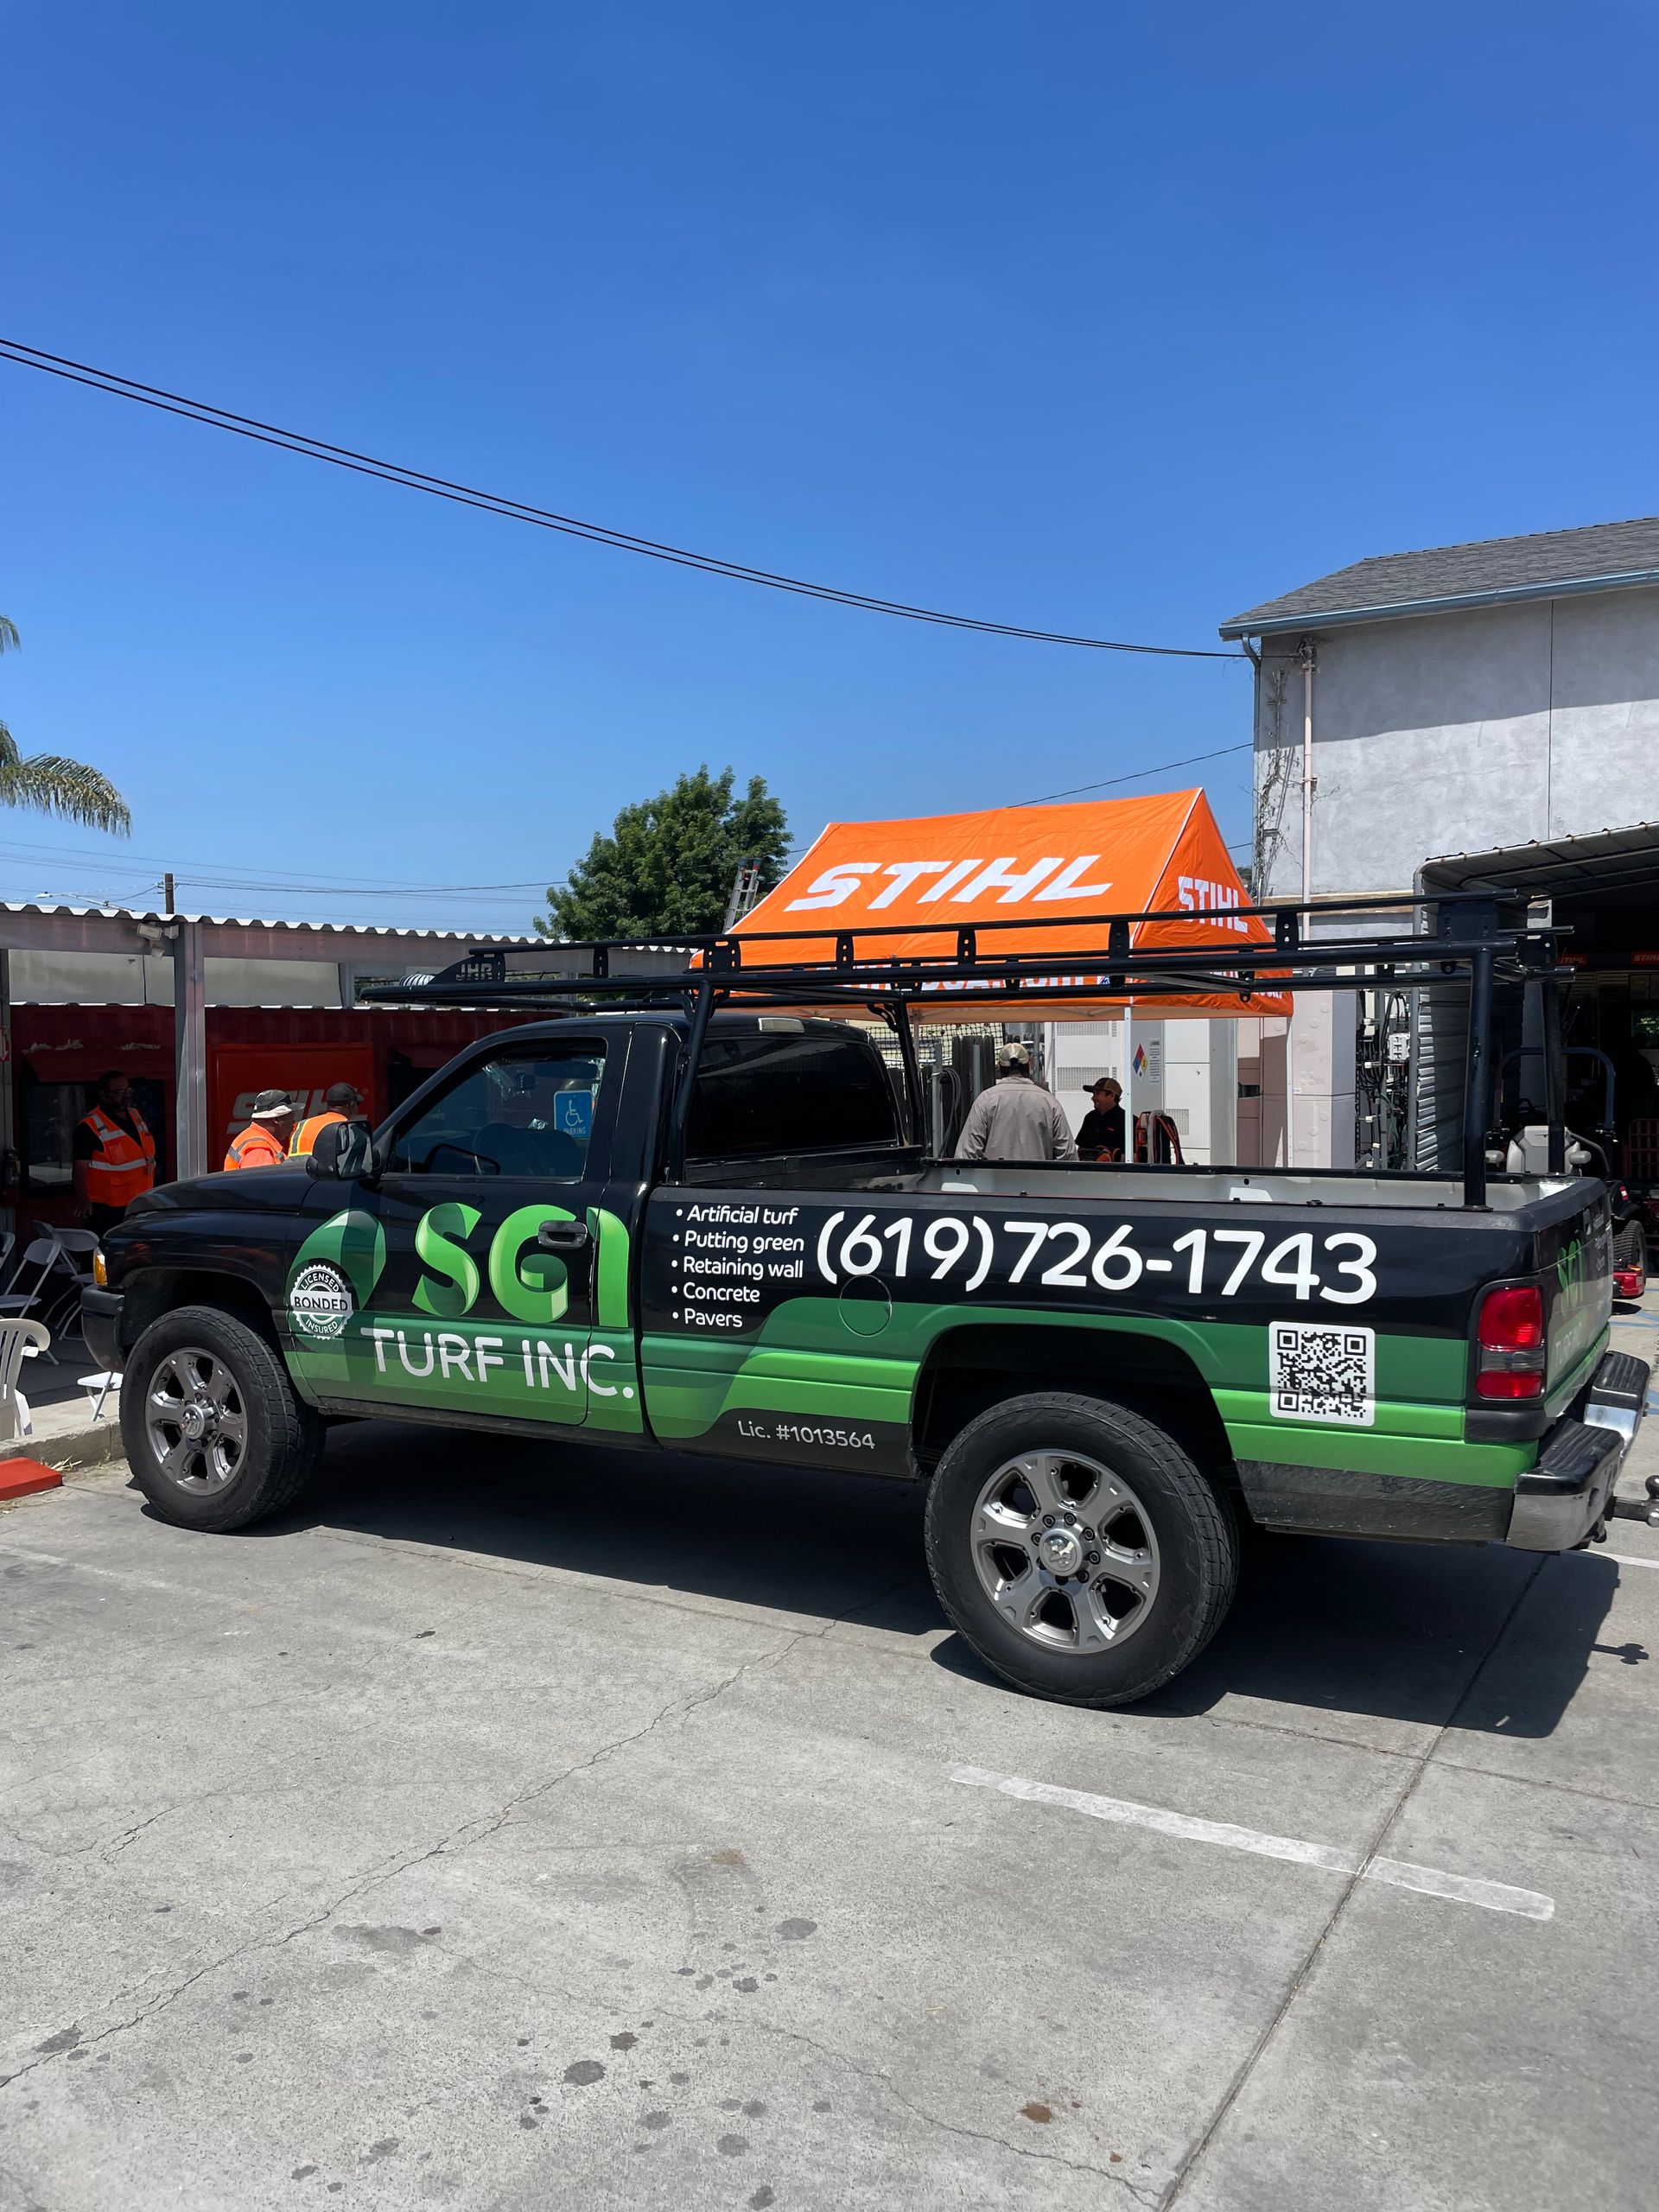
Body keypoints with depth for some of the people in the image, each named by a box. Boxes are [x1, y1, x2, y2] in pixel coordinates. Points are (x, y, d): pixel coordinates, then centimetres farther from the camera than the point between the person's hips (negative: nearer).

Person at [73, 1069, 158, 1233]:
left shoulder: (136, 1116, 12)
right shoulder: (90, 1127, -11)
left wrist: (151, 1194, 22)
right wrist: (83, 1200, -26)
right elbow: (80, 1168, -15)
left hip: (141, 1205, 7)